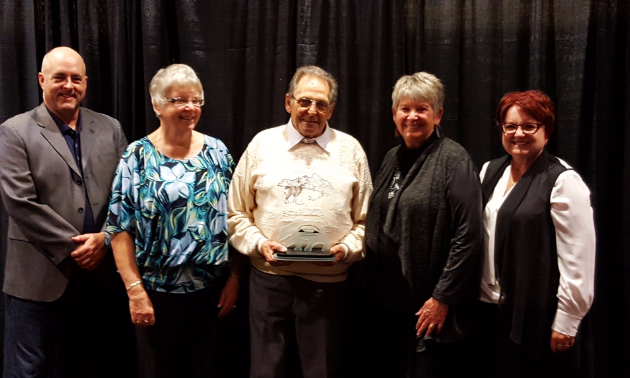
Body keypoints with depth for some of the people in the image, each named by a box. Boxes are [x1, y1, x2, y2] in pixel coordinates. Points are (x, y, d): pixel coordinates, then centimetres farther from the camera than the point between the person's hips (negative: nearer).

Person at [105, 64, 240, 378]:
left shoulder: (217, 151, 3)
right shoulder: (138, 156, -4)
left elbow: (232, 219, 6)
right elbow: (119, 228, -6)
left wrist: (234, 277, 2)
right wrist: (135, 290, -11)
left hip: (212, 288, 2)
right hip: (157, 291, -2)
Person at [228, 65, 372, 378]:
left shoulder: (350, 150, 7)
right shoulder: (262, 144, 6)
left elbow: (365, 219, 10)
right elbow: (237, 214, 9)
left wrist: (347, 248, -7)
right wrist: (259, 243, -7)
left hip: (327, 282, 0)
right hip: (269, 280, 0)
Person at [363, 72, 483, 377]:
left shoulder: (453, 160, -10)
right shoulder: (393, 158, 11)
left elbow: (467, 237, -15)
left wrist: (443, 298, -16)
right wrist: (372, 280, 12)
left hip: (428, 306, -6)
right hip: (386, 300, 6)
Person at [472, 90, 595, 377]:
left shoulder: (562, 180, -12)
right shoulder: (491, 171, 8)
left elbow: (578, 259, -14)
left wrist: (566, 322, -13)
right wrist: (477, 294, 12)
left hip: (536, 317, -6)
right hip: (490, 309, 6)